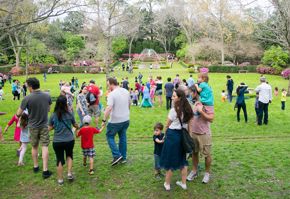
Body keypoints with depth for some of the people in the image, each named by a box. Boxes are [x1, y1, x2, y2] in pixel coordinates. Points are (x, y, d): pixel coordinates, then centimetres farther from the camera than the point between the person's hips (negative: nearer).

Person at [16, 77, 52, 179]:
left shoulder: (27, 98, -18)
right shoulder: (47, 96, -8)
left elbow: (18, 114, -10)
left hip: (33, 126, 0)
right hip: (44, 125, 1)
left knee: (34, 147, 17)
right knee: (45, 147, 2)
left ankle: (35, 167, 33)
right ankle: (45, 170, 0)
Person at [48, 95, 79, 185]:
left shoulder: (53, 116, -10)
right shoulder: (69, 114, -10)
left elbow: (49, 128, 1)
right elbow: (75, 125, 6)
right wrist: (78, 127, 28)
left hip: (57, 142, 0)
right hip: (69, 140, 0)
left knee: (59, 159, 12)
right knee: (69, 155, 26)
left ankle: (60, 179, 22)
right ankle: (69, 173, 15)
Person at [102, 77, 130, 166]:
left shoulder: (112, 94, -19)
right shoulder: (126, 91, 5)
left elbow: (109, 108, -27)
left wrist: (104, 120, -22)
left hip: (115, 121, -7)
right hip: (126, 119, 7)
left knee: (110, 136, 10)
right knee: (123, 137, 16)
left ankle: (117, 155, 1)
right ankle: (123, 157, 23)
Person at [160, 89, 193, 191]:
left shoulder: (173, 110, -18)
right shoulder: (187, 109, 2)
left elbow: (167, 126, -7)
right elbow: (187, 124, 6)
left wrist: (165, 134, 9)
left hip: (172, 135, -6)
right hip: (183, 135, 7)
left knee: (170, 160, 6)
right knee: (182, 159, 17)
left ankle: (167, 184, 20)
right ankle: (183, 183, 27)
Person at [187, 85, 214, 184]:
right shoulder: (193, 103, 7)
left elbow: (211, 118, -18)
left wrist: (201, 111, -25)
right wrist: (189, 131, 14)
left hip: (204, 134, -6)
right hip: (193, 133, 6)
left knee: (207, 154, 7)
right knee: (194, 153, 14)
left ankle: (207, 173, 23)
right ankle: (194, 171, 29)